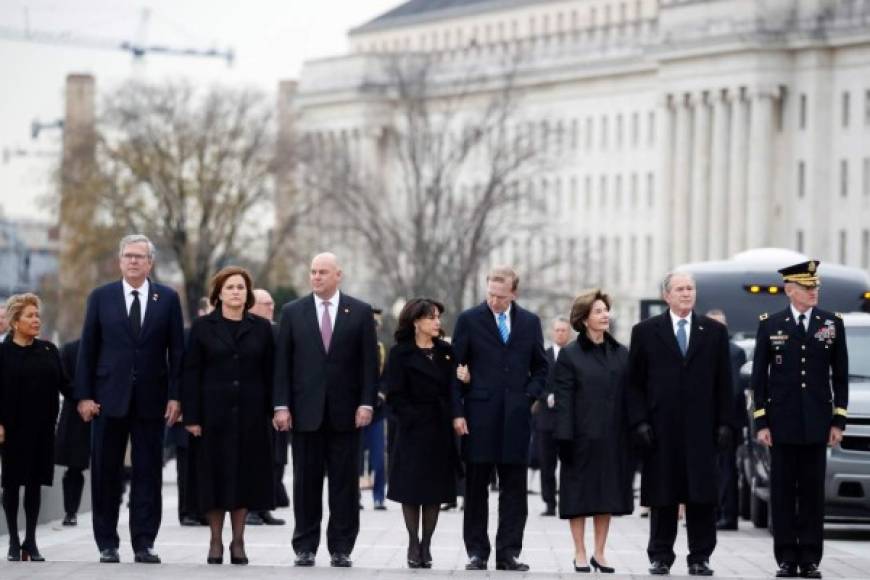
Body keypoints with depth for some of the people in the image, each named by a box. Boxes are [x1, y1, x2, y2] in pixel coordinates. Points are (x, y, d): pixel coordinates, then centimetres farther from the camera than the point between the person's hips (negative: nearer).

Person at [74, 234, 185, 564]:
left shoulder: (168, 299, 5)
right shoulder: (101, 298, 4)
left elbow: (176, 350, 4)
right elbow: (87, 349, 3)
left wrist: (175, 396, -3)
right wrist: (84, 396, -3)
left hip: (151, 399, 0)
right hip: (110, 397, 0)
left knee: (148, 473, 2)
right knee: (106, 473, 3)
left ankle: (144, 544, 6)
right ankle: (107, 545, 10)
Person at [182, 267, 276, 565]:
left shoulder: (261, 328, 7)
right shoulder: (203, 327, 3)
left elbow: (269, 373, 6)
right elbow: (191, 374, 0)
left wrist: (272, 411, -1)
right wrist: (191, 416, -7)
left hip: (250, 415, 1)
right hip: (214, 414, -1)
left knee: (244, 476, 3)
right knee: (215, 476, 0)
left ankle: (238, 541, 10)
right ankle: (216, 542, 7)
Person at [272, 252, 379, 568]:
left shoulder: (360, 312, 4)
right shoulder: (292, 312, 6)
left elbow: (369, 361, 3)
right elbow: (282, 361, 3)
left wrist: (366, 403, -6)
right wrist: (281, 406, -4)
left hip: (345, 411, 0)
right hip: (306, 410, 0)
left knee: (345, 482, 2)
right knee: (306, 482, 3)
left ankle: (341, 548, 7)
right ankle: (305, 547, 9)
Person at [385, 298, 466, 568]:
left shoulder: (446, 352, 11)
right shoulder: (401, 354, -2)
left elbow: (453, 389, 11)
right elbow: (395, 396, -5)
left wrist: (451, 419, -3)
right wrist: (414, 419, -13)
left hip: (441, 432, 4)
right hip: (413, 431, -4)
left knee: (435, 489, 3)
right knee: (412, 489, -1)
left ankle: (426, 545, 9)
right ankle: (414, 546, 7)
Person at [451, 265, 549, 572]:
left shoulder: (530, 322, 8)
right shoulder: (469, 320, 1)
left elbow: (540, 367, 16)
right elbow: (456, 368, 0)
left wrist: (528, 396, 0)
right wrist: (457, 412, -7)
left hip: (515, 417, 2)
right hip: (479, 416, -2)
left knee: (514, 489, 2)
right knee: (476, 487, 3)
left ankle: (508, 552, 6)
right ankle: (477, 552, 8)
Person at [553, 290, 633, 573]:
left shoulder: (621, 354, 9)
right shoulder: (570, 355, -1)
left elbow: (628, 397, 7)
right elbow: (563, 400, -6)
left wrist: (633, 433, 0)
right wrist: (565, 438, -13)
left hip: (613, 437, 3)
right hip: (582, 437, -3)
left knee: (607, 495, 7)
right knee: (580, 495, 1)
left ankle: (599, 552, 15)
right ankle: (580, 554, 8)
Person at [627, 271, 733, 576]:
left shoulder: (715, 331, 9)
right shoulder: (645, 331, 6)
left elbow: (723, 382, 7)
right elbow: (634, 382, 4)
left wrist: (724, 423, 0)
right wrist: (639, 421, -5)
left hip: (701, 426, 1)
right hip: (661, 426, -1)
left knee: (702, 495, -1)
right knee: (662, 495, 2)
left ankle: (700, 557, 5)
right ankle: (660, 557, 9)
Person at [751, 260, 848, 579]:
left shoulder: (833, 324, 5)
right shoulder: (770, 325, 2)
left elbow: (840, 377, 6)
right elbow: (759, 377, 3)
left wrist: (838, 421, 0)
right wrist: (761, 423, -2)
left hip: (817, 424, 1)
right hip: (782, 423, 0)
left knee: (813, 492, 2)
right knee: (783, 492, 2)